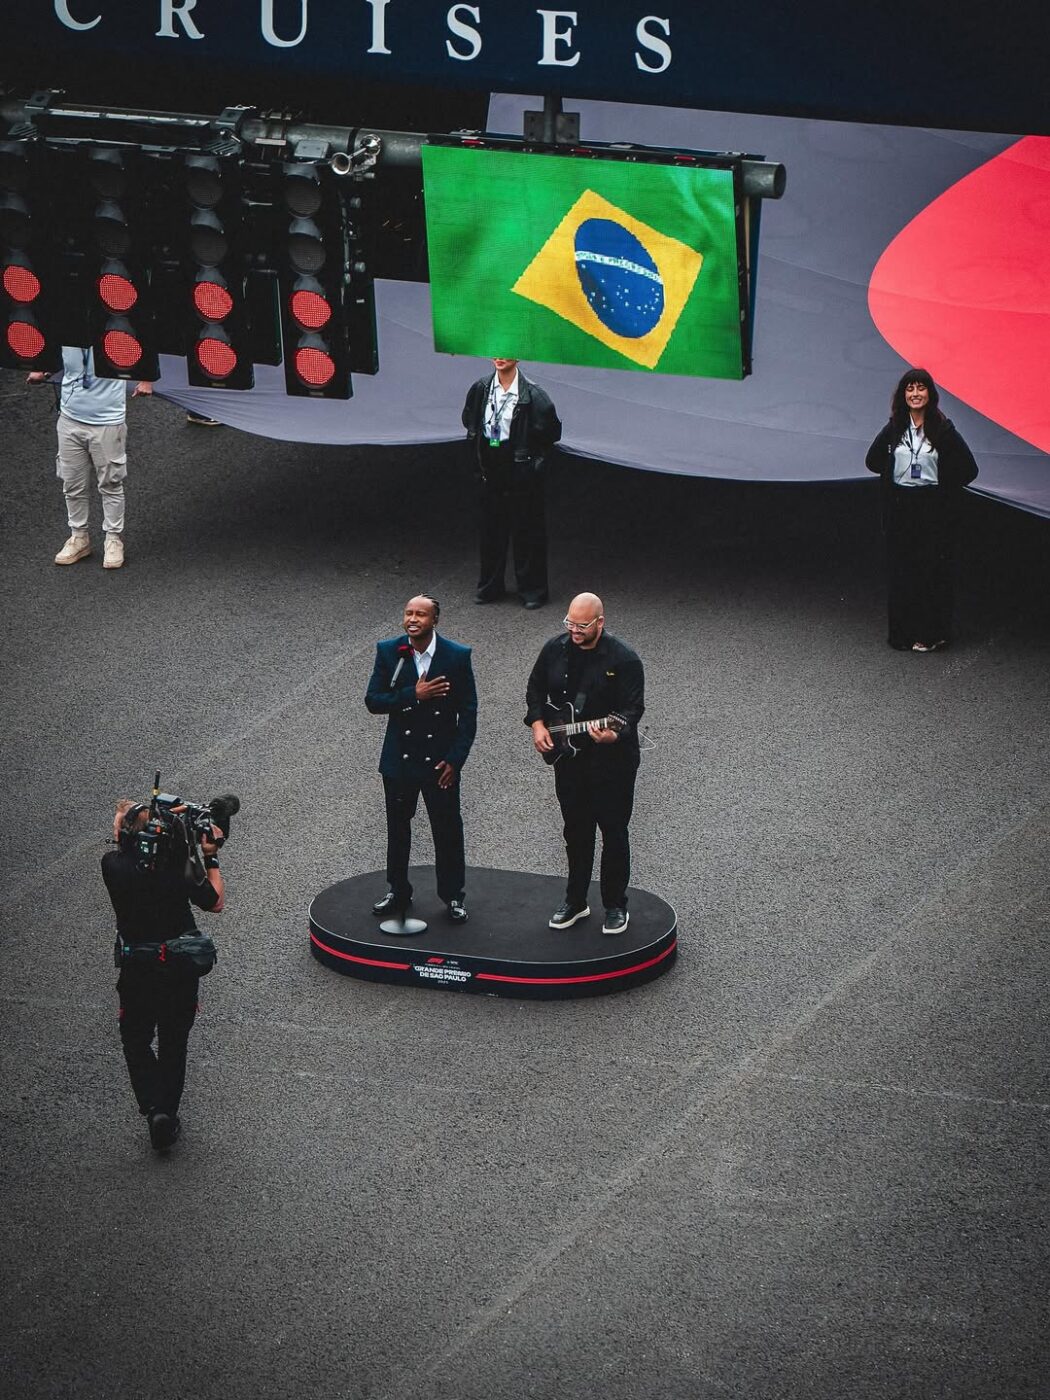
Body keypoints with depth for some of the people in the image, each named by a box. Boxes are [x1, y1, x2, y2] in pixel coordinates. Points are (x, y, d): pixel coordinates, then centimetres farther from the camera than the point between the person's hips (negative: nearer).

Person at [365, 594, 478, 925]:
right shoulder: (388, 652, -6)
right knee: (397, 829, 16)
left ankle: (454, 896, 22)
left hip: (440, 759, -2)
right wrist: (414, 695, -23)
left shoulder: (457, 656, -11)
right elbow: (373, 701, -10)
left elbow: (467, 712, -7)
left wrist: (455, 760, -12)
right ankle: (398, 891, 32)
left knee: (448, 830, 7)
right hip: (399, 759, 2)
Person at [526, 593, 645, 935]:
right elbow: (535, 689, 14)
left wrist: (615, 733, -34)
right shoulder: (555, 650, 1)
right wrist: (537, 724, -1)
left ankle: (615, 906, 15)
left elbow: (633, 709, -16)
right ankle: (575, 901, 27)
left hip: (612, 760, -5)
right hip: (568, 757, 5)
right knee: (576, 831, 15)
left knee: (613, 833, 4)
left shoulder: (623, 659, -15)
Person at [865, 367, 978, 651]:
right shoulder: (894, 429, 4)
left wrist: (944, 490, -3)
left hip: (933, 511, -3)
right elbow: (873, 461, 17)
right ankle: (903, 632, 11)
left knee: (932, 571, -2)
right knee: (901, 570, 4)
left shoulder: (943, 430, -6)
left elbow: (968, 469, -5)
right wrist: (894, 475, 8)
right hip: (900, 508, 3)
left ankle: (931, 634, 4)